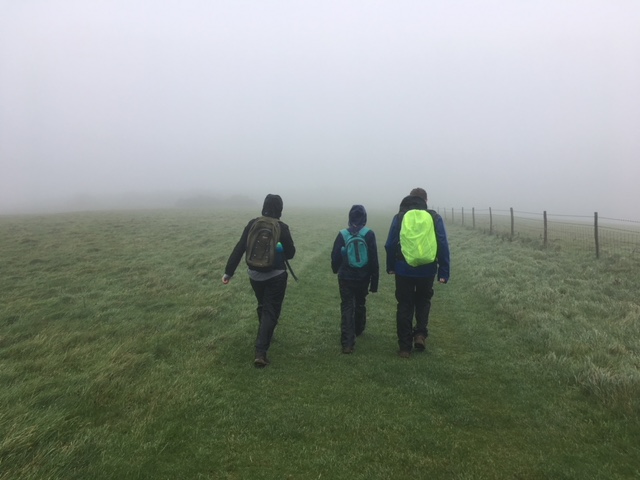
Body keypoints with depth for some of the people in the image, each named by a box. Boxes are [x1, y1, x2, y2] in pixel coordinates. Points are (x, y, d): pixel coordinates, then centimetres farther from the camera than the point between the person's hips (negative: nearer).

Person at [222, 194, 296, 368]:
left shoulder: (252, 224, -3)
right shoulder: (282, 227, -11)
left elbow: (239, 249, -4)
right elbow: (290, 253, -4)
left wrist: (229, 271, -1)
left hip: (255, 274, 4)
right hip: (276, 276, -4)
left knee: (263, 306, 26)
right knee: (271, 311, 0)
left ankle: (264, 335, 45)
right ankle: (260, 352, -9)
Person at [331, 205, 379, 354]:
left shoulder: (342, 234, -6)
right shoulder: (369, 234, -9)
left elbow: (335, 256, 2)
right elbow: (374, 259, -8)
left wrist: (336, 269, 24)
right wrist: (374, 281, -2)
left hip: (345, 277, -1)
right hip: (363, 277, 1)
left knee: (347, 308, 0)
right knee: (360, 304, 23)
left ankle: (347, 343, -9)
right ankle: (358, 330, 45)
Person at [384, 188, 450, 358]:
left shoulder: (399, 217, -1)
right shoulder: (435, 218, -1)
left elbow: (390, 245, -3)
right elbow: (443, 246, -4)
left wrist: (390, 266, 10)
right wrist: (444, 272, -1)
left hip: (404, 269, 0)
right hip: (427, 270, 1)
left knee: (404, 306, 10)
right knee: (423, 301, 23)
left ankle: (405, 347, 12)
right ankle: (420, 333, 5)